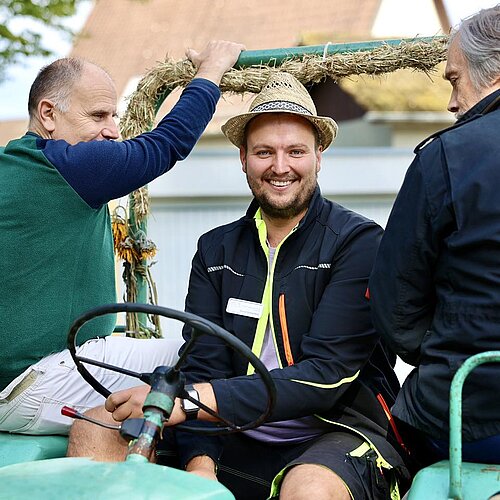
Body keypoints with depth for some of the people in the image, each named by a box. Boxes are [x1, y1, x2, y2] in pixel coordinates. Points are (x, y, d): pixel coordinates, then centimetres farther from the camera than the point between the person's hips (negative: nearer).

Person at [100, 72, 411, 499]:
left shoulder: (358, 241, -5)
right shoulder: (216, 249, 11)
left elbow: (326, 374, -16)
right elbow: (203, 366, 1)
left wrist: (191, 400, -26)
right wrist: (200, 464, -20)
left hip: (335, 436, -4)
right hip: (237, 441, 4)